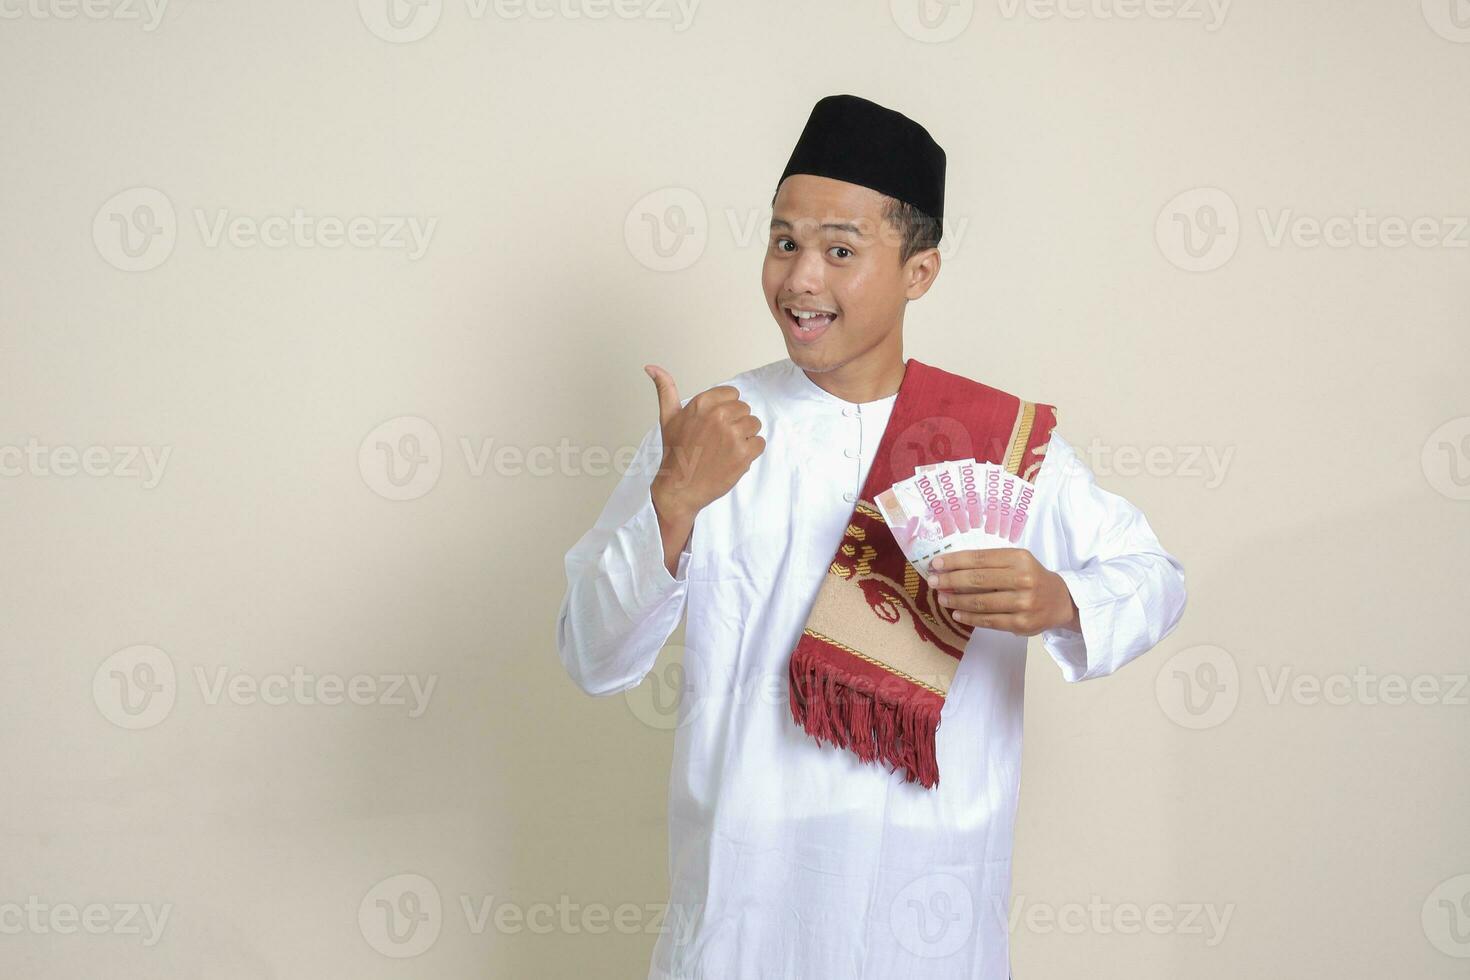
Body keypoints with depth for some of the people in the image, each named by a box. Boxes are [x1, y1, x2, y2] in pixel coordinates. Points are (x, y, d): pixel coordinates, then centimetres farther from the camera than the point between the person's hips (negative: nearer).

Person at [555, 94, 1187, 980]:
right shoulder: (709, 431, -2)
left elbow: (1155, 576, 7)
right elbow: (594, 660, -6)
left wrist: (1061, 602, -15)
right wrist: (674, 500, -22)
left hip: (931, 892, 1)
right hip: (748, 886, 0)